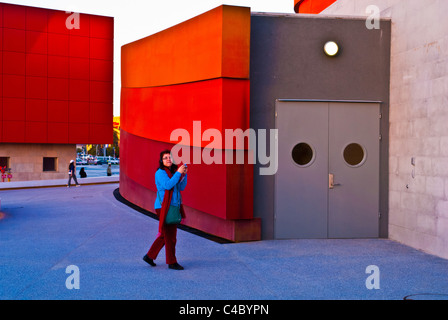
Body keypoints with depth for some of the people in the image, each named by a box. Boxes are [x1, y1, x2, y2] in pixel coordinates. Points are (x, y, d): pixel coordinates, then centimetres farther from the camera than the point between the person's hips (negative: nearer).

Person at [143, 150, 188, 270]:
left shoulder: (173, 171, 14)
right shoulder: (160, 172, -9)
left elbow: (181, 187, 10)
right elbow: (167, 185, -25)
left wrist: (184, 175, -4)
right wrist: (178, 173, -23)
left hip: (173, 207, 9)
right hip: (164, 207, -9)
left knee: (164, 235, 15)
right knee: (170, 235, -3)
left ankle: (150, 256, 26)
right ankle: (172, 262, 7)